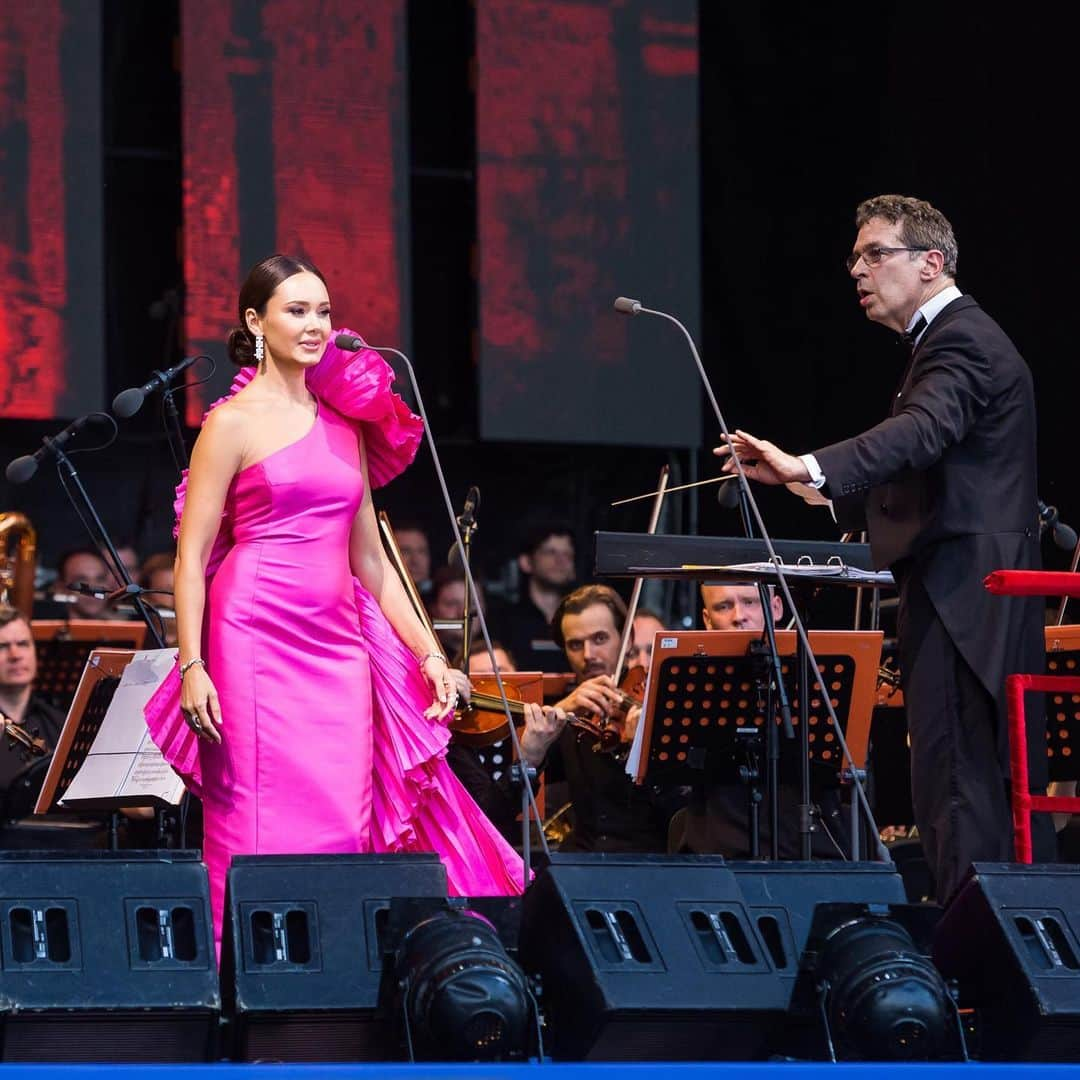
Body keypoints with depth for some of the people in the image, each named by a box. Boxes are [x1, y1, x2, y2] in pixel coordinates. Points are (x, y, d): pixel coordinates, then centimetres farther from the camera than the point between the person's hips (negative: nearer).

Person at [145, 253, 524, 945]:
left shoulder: (345, 423, 16)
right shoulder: (235, 423, -1)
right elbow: (192, 556, -4)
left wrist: (428, 653, 12)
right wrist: (192, 666, -14)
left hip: (339, 648, 5)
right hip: (258, 644, -5)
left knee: (347, 831, -1)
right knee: (267, 829, -8)